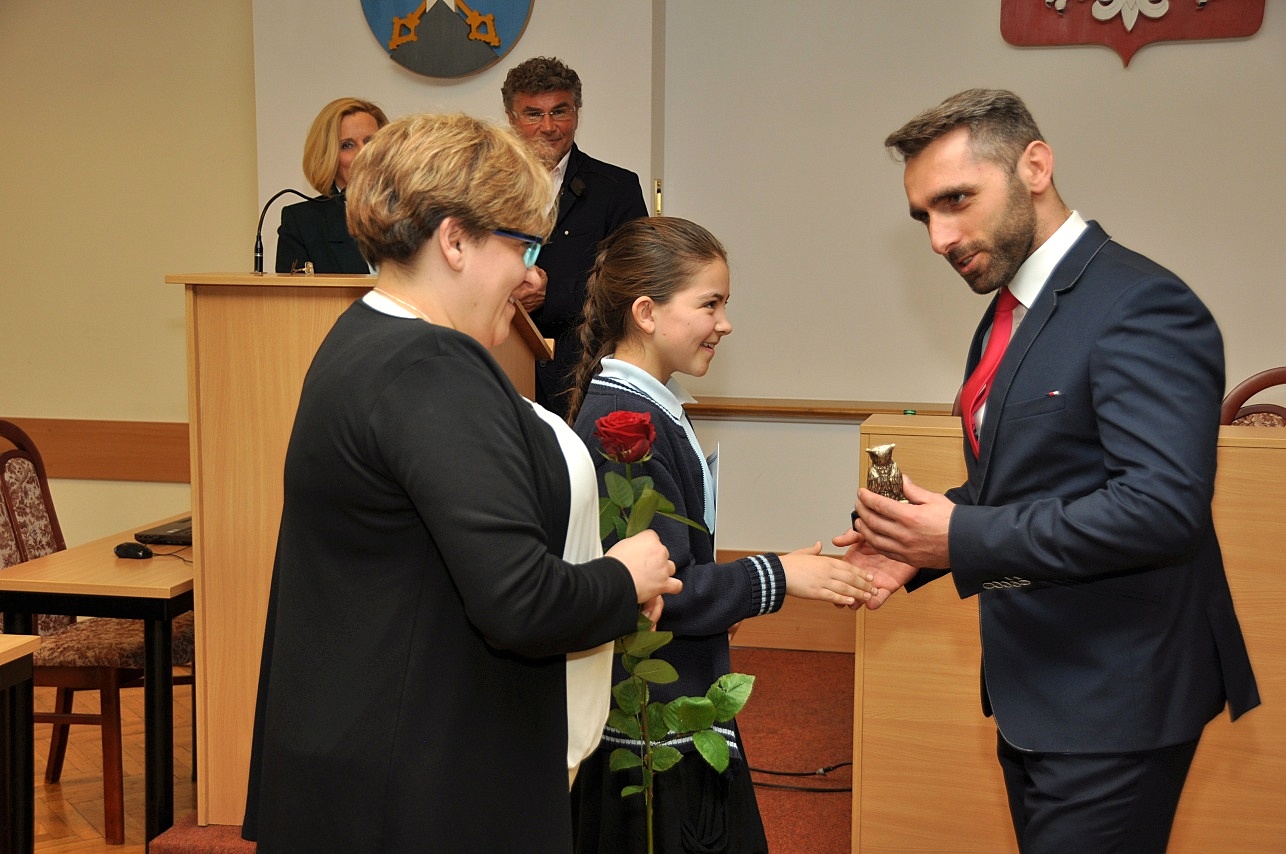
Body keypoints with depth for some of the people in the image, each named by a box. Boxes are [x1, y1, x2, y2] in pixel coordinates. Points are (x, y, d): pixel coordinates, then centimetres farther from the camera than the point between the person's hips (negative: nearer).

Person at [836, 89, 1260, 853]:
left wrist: (964, 537, -23)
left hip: (1111, 704, -9)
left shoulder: (1140, 305, -18)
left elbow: (1164, 503, -27)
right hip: (1036, 695, 9)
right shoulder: (1010, 313, 12)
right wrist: (919, 543, 0)